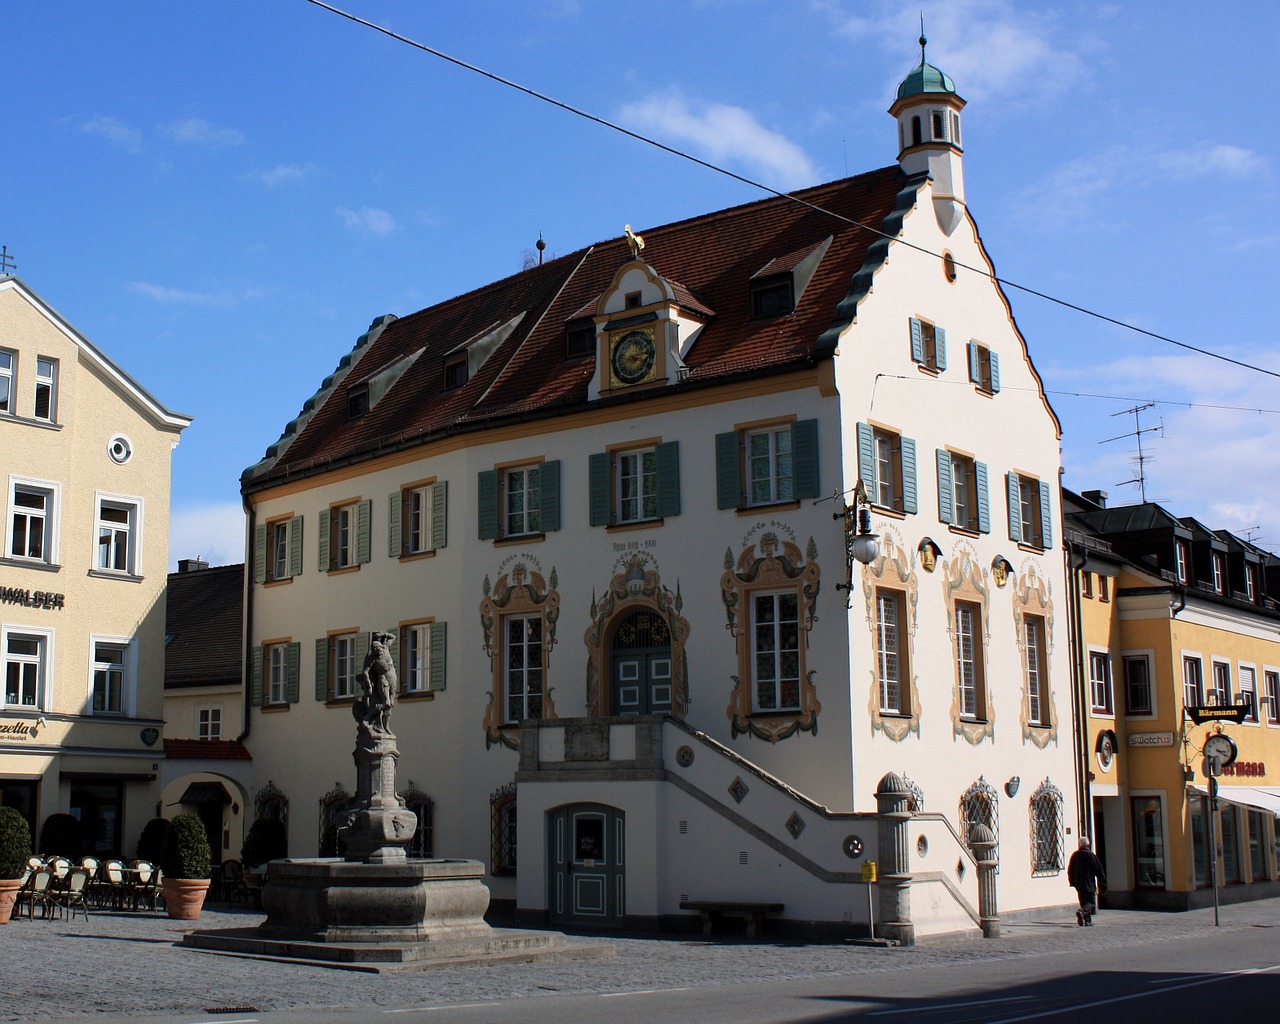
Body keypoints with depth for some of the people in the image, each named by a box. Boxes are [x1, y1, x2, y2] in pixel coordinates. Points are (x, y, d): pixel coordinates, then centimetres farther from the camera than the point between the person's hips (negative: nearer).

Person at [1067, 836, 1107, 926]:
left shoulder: (1074, 855, 6)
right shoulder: (1090, 855, -10)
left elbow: (1070, 870, 12)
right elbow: (1099, 870, -6)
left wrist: (1072, 882, 20)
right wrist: (1103, 882, 2)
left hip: (1078, 884, 5)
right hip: (1089, 884, -5)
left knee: (1084, 901, 13)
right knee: (1091, 901, -2)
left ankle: (1087, 920, 10)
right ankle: (1082, 911, -28)